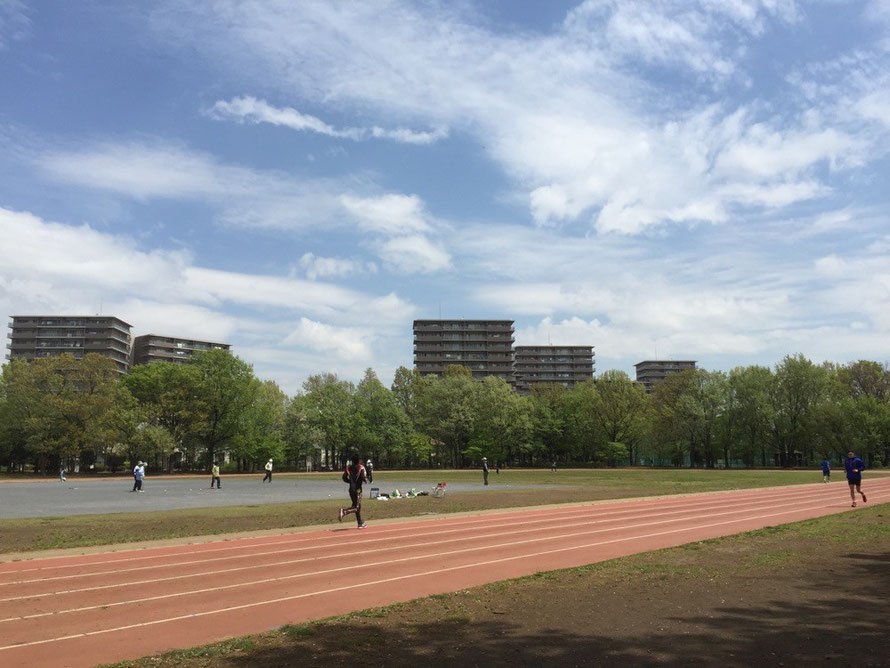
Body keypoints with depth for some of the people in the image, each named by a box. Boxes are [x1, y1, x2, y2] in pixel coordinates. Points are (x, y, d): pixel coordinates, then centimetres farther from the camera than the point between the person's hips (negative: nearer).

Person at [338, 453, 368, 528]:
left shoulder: (348, 467, 5)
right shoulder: (361, 468, -9)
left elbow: (344, 478, 4)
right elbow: (364, 478, -18)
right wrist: (366, 480, 5)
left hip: (351, 488, 7)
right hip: (357, 489, -7)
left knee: (357, 506, 17)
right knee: (356, 507, -5)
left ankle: (360, 523, 23)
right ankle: (344, 511, -30)